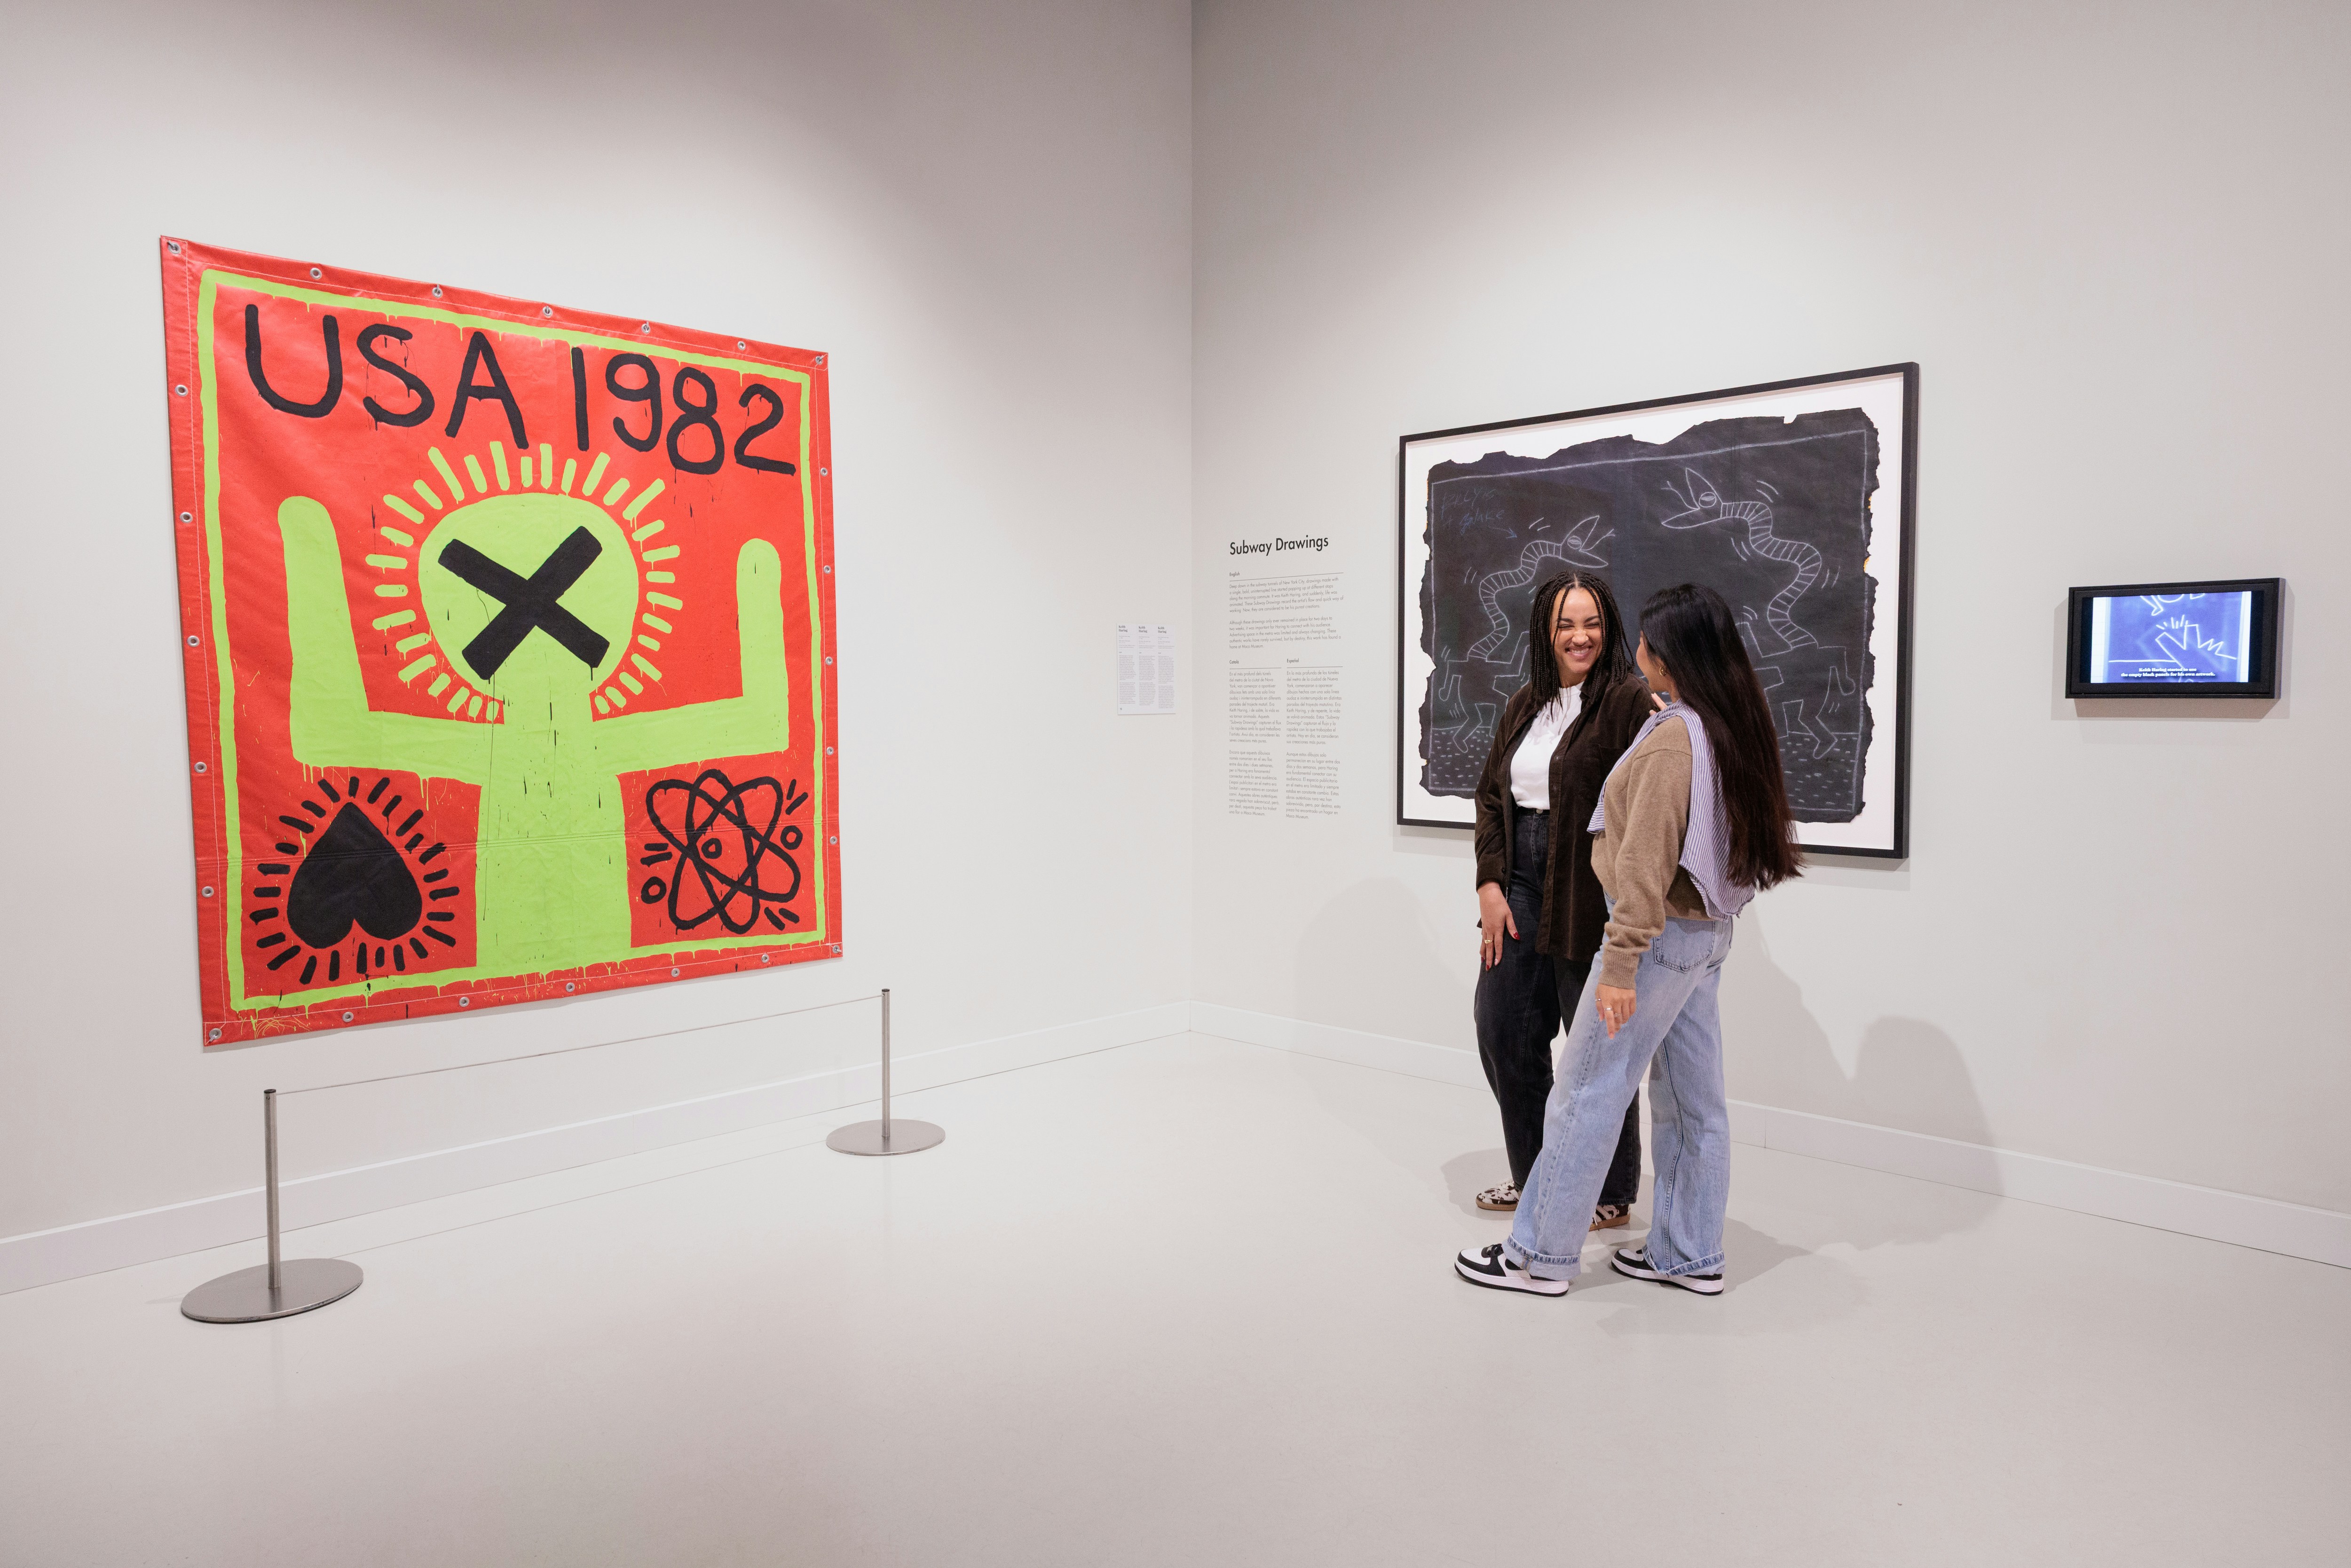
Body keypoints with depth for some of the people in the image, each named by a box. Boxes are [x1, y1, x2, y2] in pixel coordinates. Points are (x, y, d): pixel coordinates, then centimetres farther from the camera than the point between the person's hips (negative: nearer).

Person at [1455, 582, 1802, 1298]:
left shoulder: (1672, 739, -20)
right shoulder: (1735, 729, 7)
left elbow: (1646, 865, -22)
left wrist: (1620, 965, -21)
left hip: (1663, 935, -9)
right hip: (1708, 931, 9)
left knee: (1586, 1094, 0)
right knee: (1692, 1099, 15)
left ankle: (1542, 1255, 9)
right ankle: (1691, 1256, 25)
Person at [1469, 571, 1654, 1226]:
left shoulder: (1629, 701, -10)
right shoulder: (1524, 706, 13)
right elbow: (1491, 795, 13)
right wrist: (1490, 884, 3)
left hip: (1590, 899, -7)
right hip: (1520, 888, 7)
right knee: (1503, 1032, 11)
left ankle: (1612, 1195, 23)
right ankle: (1534, 1177, 29)